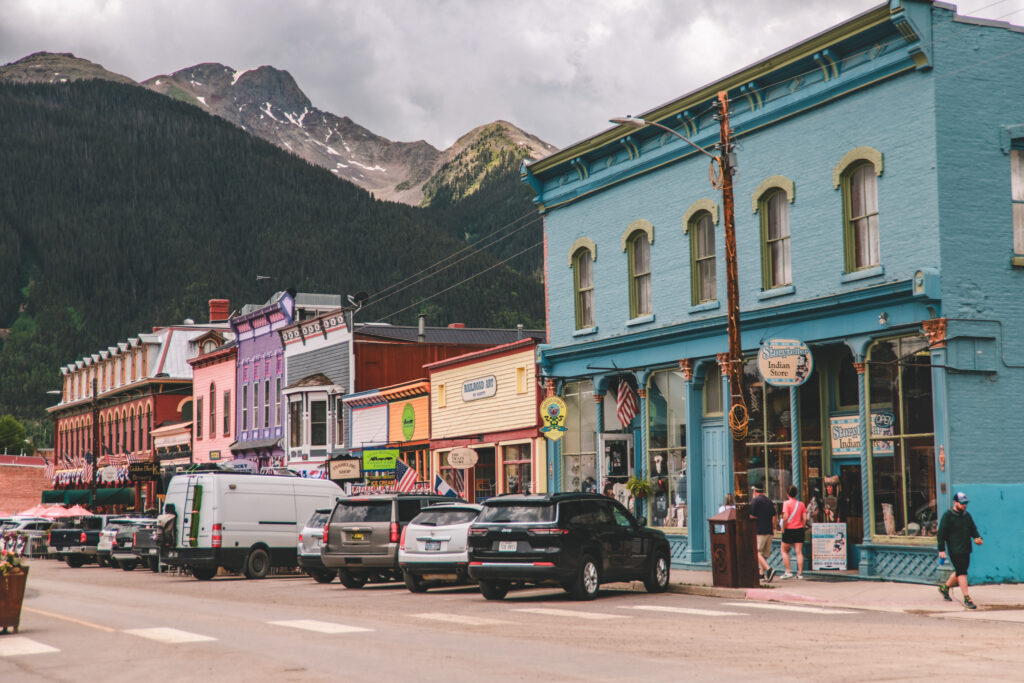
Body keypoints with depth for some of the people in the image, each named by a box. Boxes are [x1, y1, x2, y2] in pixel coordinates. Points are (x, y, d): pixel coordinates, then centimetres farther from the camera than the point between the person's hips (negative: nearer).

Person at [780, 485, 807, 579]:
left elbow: (785, 517, -17)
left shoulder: (787, 503, -8)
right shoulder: (801, 504, 6)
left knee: (784, 551, 10)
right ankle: (800, 573, 0)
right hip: (799, 529, 4)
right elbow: (805, 518, 3)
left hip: (789, 530, -4)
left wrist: (783, 528, -7)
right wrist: (801, 527, 13)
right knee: (799, 552, 3)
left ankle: (788, 571, 4)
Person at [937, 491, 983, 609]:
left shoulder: (967, 515, 14)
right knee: (962, 572, -11)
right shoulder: (947, 516, -7)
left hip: (966, 550, 7)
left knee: (960, 571, 13)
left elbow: (973, 529, 19)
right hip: (955, 550, -7)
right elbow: (941, 533, -8)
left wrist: (977, 537, -3)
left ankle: (945, 587, 35)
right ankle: (967, 599, -10)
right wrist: (941, 550, -13)